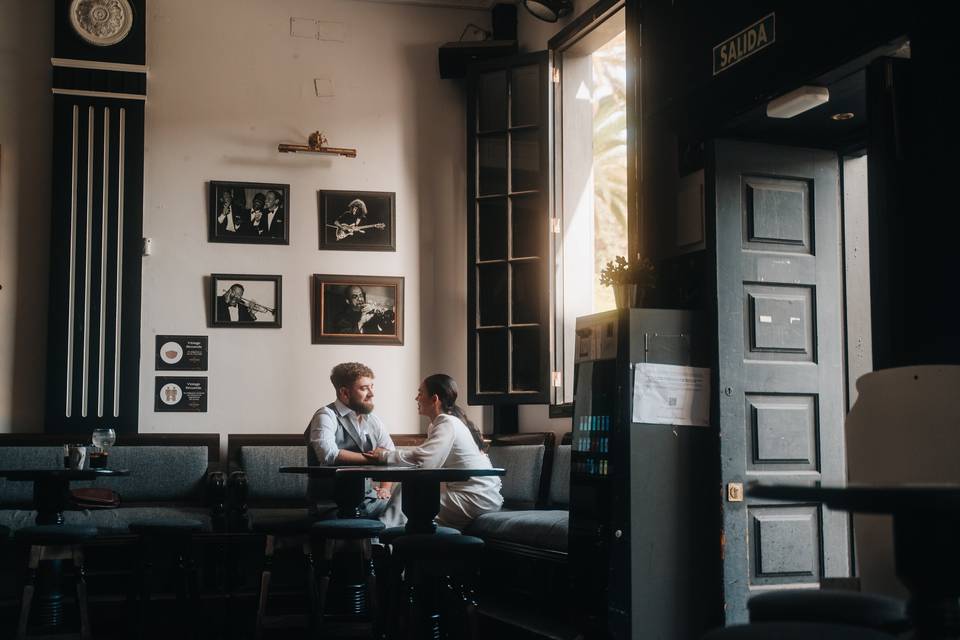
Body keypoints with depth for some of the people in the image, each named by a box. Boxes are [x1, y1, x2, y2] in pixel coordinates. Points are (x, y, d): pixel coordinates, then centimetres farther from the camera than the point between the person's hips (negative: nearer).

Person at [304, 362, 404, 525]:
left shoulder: (372, 420, 14)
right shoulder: (326, 416, -6)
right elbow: (328, 454, -23)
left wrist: (385, 487, 1)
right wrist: (372, 457, -13)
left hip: (367, 498, 7)